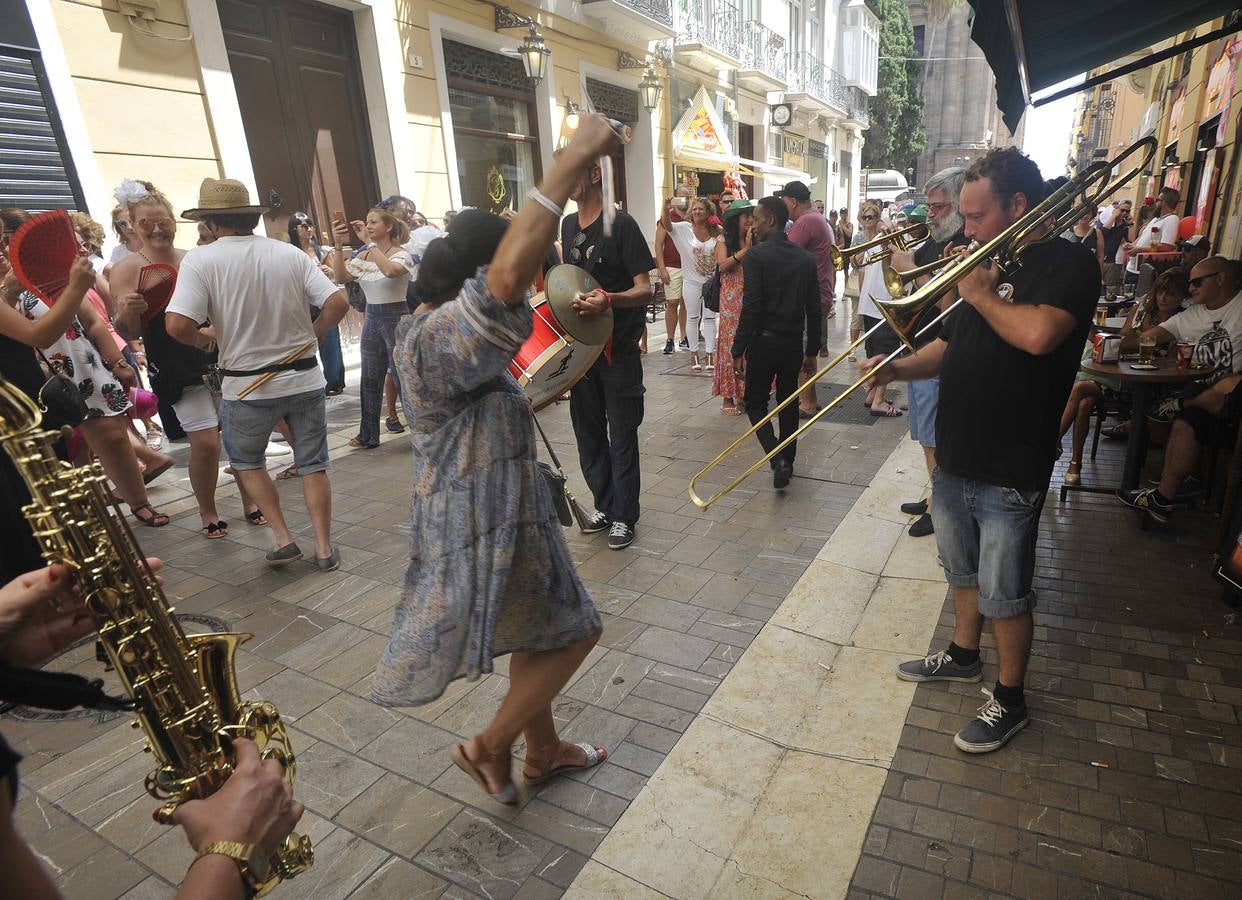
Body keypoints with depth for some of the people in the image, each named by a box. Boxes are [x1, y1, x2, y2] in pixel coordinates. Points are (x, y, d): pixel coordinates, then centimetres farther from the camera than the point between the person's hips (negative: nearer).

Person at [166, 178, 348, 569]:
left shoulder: (201, 260, -9)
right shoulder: (289, 252, -1)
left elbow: (177, 325, -18)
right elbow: (338, 303, -7)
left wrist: (202, 339, 3)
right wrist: (312, 336, 7)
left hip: (247, 385, -2)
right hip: (304, 378, 2)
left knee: (245, 461, 22)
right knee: (313, 465, 13)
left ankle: (283, 539, 17)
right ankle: (324, 548, 16)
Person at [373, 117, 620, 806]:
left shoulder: (444, 325, 4)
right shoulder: (431, 338, -26)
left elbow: (514, 265, 16)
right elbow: (506, 275, -46)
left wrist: (567, 190, 9)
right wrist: (568, 164, -38)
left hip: (496, 511, 10)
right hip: (484, 526, -10)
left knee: (540, 636, 24)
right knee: (574, 631, 10)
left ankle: (544, 751, 45)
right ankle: (489, 748, 26)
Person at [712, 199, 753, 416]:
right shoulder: (724, 242, 1)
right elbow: (723, 265, -15)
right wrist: (745, 249, -17)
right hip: (732, 300, -3)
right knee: (731, 344, -1)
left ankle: (746, 392, 16)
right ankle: (728, 396, 6)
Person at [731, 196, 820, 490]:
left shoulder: (756, 256, -12)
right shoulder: (806, 258, 5)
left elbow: (751, 307, -17)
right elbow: (814, 310, 6)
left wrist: (738, 350, -12)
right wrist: (812, 351, 14)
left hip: (763, 341, -5)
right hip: (794, 343, 5)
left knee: (755, 403, 8)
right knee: (788, 404, 17)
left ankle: (778, 458, -9)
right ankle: (787, 462, 26)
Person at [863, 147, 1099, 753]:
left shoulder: (1069, 263, -12)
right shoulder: (990, 261, 11)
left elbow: (1038, 335, -33)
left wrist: (980, 293, -16)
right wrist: (898, 368, -3)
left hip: (1009, 473, -7)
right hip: (954, 458, 7)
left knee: (1004, 595, 7)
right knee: (963, 570, 23)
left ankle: (1009, 701, 27)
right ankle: (963, 655, 44)